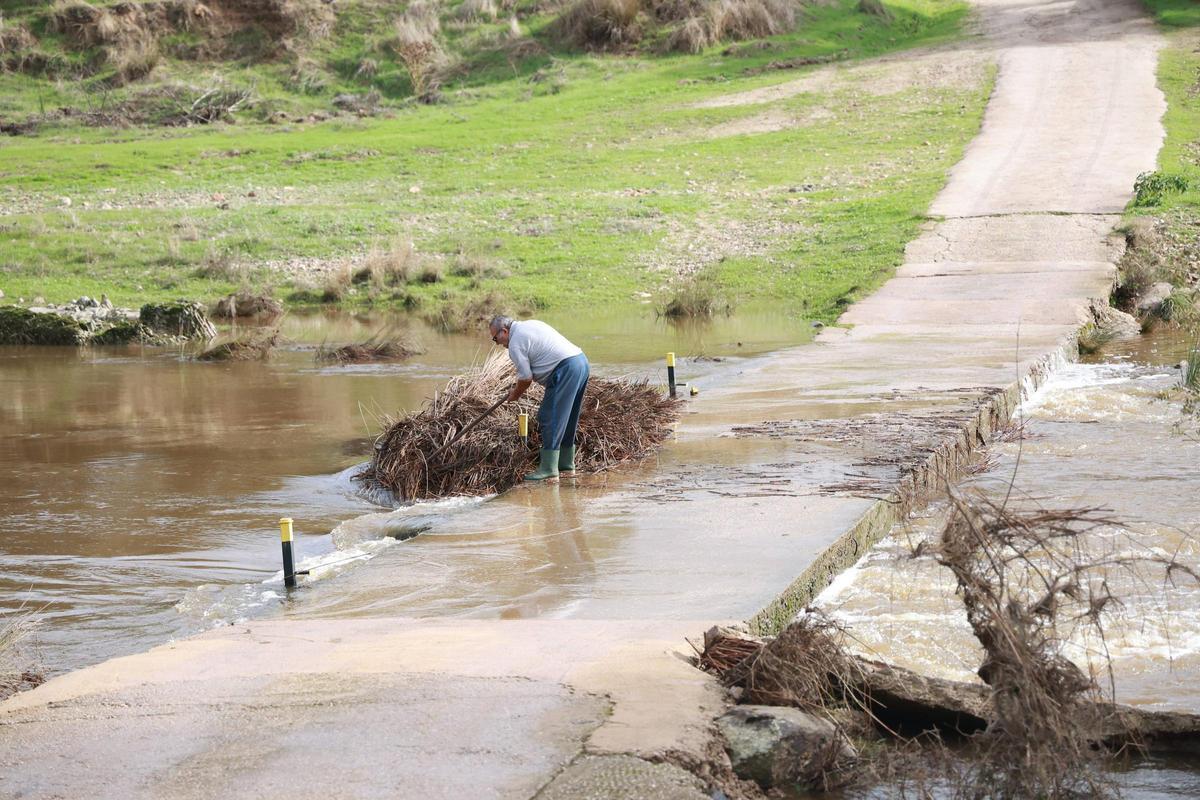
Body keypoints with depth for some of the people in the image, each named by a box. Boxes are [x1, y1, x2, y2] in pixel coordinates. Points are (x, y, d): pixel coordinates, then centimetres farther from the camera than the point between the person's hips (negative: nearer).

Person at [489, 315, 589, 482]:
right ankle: (566, 463, 25)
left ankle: (548, 468, -9)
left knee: (550, 418, -7)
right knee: (568, 419, 18)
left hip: (566, 369, -10)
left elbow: (526, 377, -6)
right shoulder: (530, 324, 22)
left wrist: (515, 395, 12)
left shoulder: (515, 343, -7)